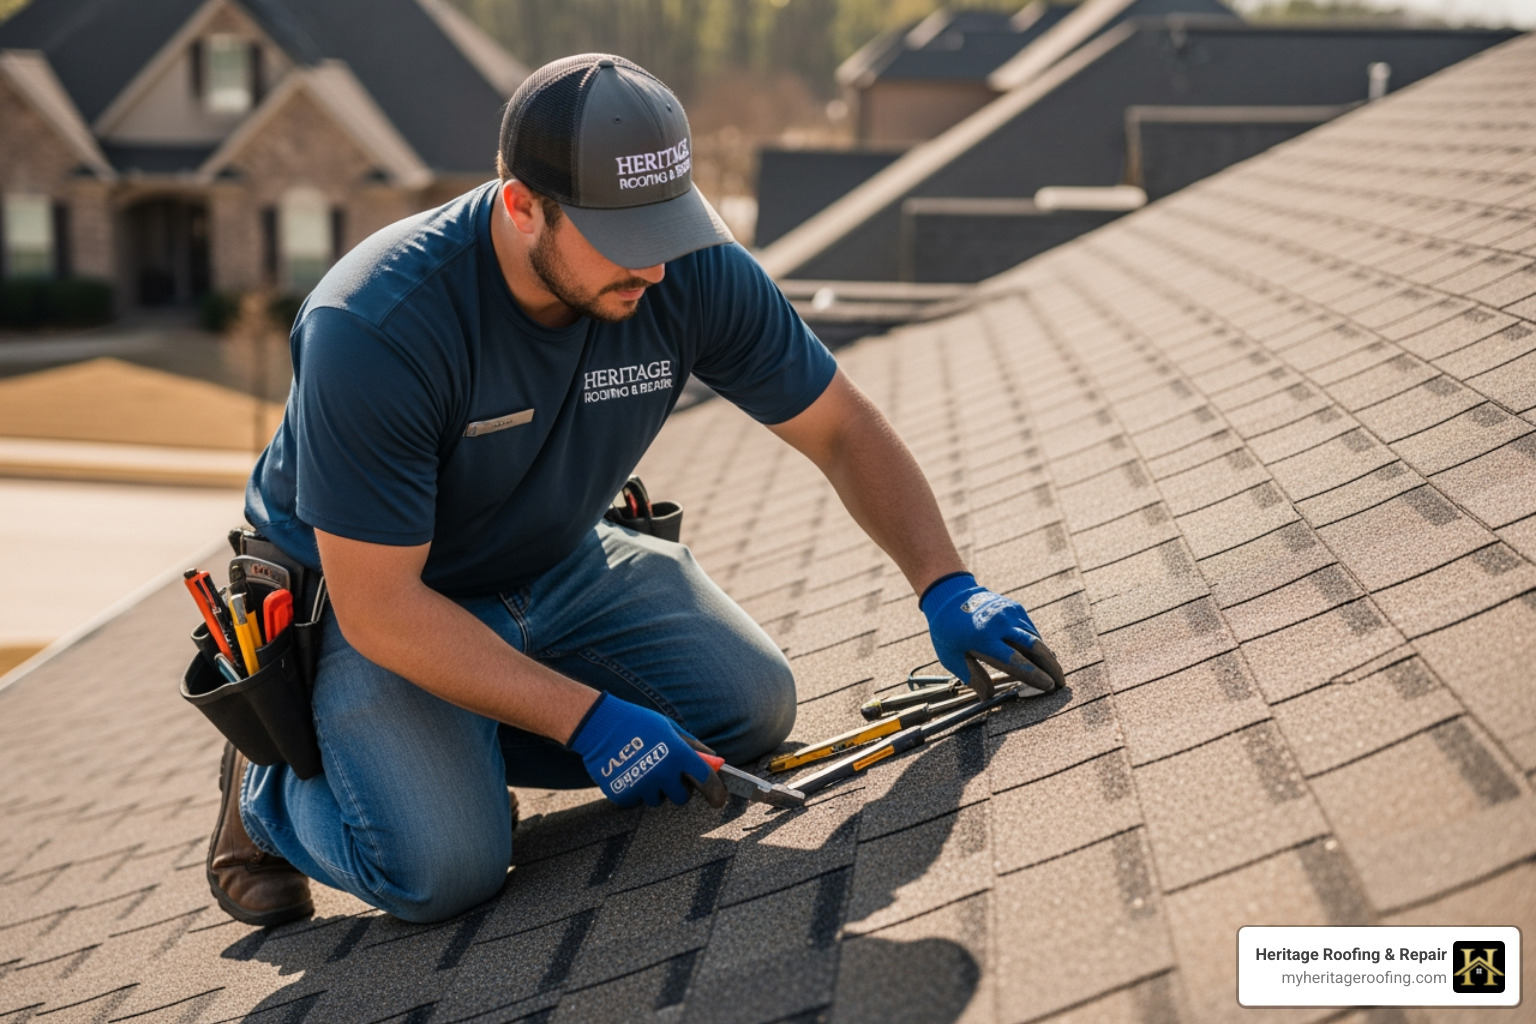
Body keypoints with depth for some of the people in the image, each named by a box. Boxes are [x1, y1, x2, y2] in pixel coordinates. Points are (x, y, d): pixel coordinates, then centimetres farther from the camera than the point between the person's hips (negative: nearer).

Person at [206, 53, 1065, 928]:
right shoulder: (373, 329, -35)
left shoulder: (692, 272, -20)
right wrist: (588, 718, -31)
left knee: (751, 708, -9)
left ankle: (473, 747, 10)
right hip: (367, 595, -5)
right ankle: (276, 780, 8)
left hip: (557, 563, 6)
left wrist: (948, 589, -19)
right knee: (444, 867, -25)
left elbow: (843, 430, -7)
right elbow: (377, 608, -30)